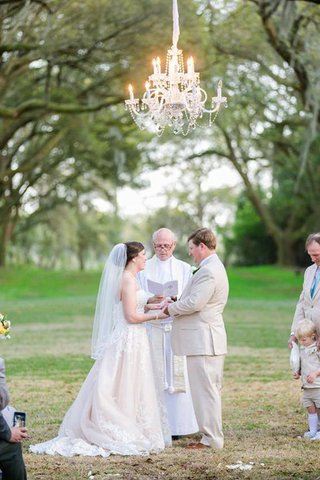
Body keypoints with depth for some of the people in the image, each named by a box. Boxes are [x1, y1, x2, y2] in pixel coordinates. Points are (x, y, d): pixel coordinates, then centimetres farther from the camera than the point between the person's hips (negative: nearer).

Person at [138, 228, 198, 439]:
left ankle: (175, 425, 3)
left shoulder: (184, 269, 10)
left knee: (178, 376, -2)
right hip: (152, 328, 0)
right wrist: (150, 300, -17)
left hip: (177, 328, 0)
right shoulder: (144, 269, 9)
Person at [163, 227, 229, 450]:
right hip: (209, 339, 11)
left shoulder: (208, 271, -18)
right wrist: (178, 303, 9)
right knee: (210, 389, 15)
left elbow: (194, 303, -23)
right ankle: (213, 435, 22)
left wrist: (170, 308, -8)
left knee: (205, 390, -5)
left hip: (203, 340, -11)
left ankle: (212, 439, 0)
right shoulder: (214, 267, 17)